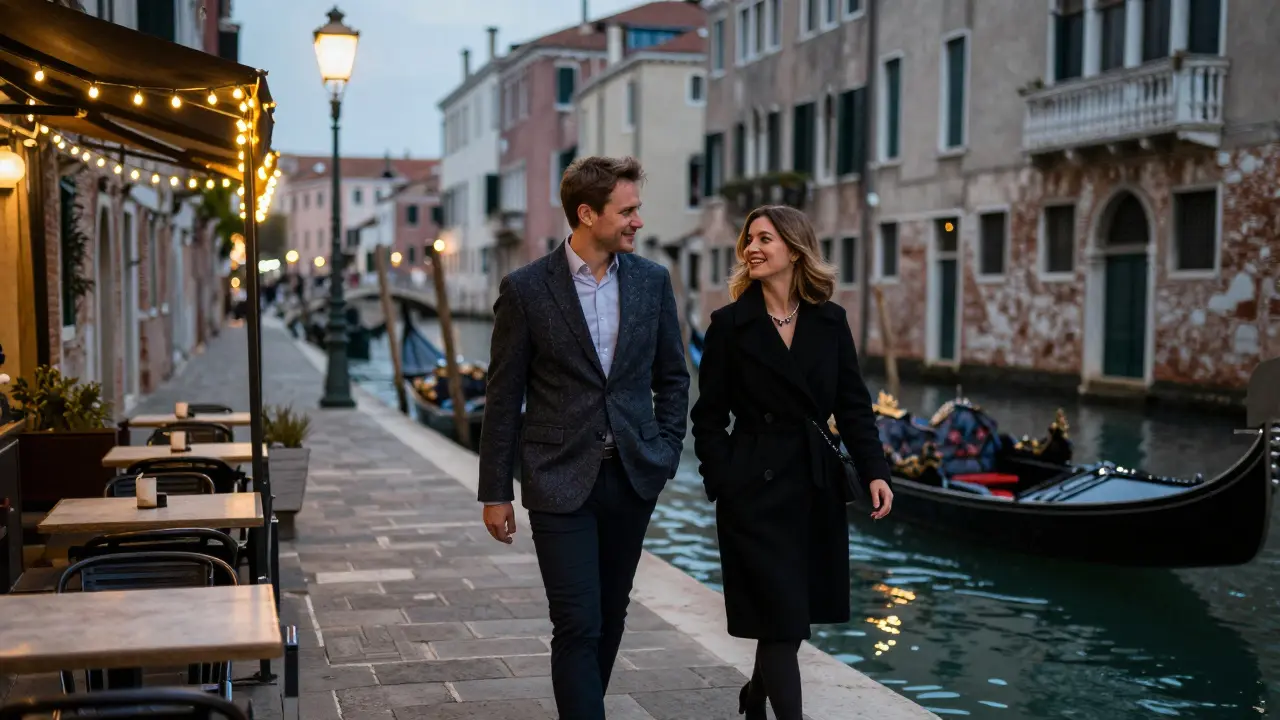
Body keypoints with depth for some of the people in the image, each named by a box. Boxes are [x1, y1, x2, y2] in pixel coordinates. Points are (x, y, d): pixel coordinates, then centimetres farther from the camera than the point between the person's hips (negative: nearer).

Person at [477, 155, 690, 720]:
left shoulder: (651, 281, 4)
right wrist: (495, 492, -2)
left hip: (632, 477, 4)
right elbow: (503, 398, -3)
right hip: (561, 481, -4)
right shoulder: (526, 288, -7)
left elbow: (672, 377, 13)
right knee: (578, 624, -7)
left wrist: (665, 454, 3)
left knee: (608, 619, 14)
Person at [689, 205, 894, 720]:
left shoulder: (830, 321, 4)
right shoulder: (729, 324, -3)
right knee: (782, 617, -4)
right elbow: (708, 417, -1)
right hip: (755, 487, -4)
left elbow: (853, 406, 4)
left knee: (796, 613, 14)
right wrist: (723, 479, -10)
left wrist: (874, 471, -7)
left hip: (817, 484, 4)